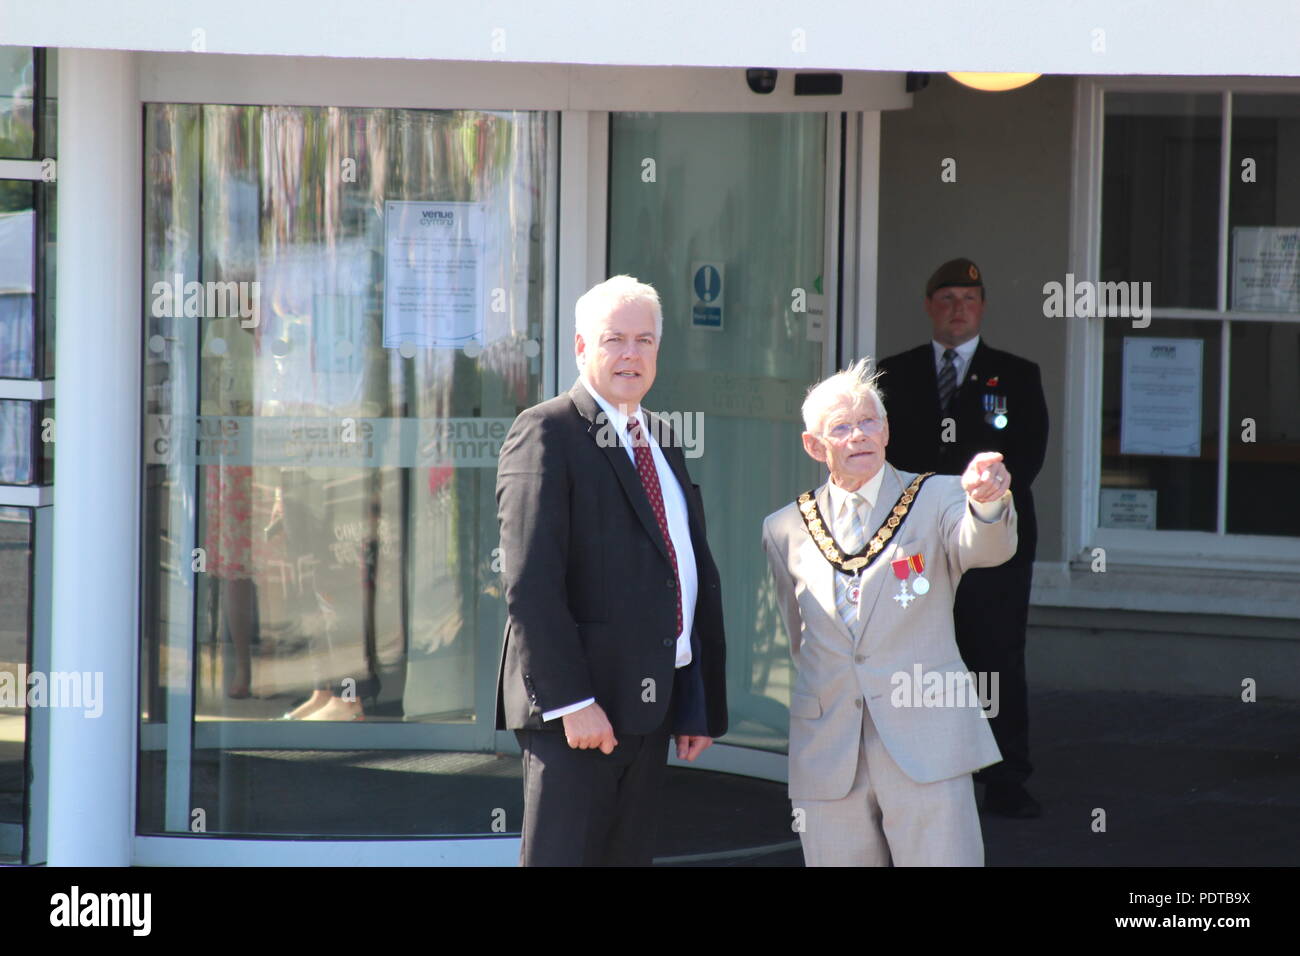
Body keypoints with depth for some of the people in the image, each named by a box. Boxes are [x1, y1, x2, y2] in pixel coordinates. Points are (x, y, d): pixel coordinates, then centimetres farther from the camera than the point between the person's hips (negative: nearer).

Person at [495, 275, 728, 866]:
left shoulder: (662, 440, 17)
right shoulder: (547, 434, -8)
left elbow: (698, 576, 19)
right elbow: (529, 584, -16)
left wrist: (700, 704, 13)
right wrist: (572, 702, -22)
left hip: (651, 705, 8)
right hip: (576, 705, -8)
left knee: (630, 855, 9)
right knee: (562, 857, -8)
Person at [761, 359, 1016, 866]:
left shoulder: (936, 499, 3)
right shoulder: (785, 530, 11)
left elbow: (985, 547, -19)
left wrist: (988, 502, -39)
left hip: (924, 746, -2)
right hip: (827, 759, 3)